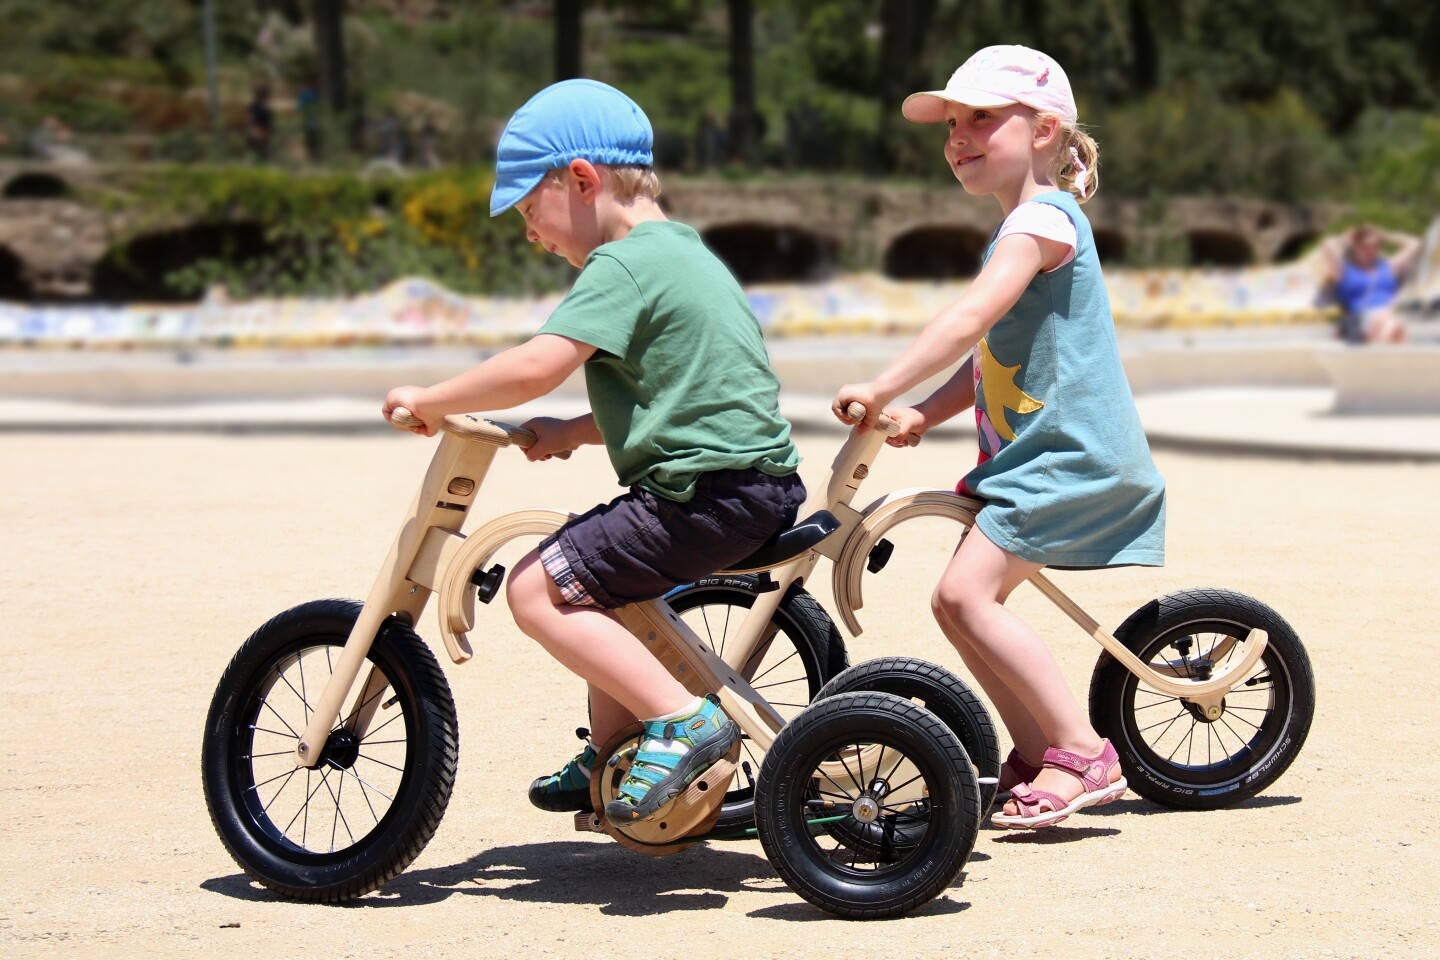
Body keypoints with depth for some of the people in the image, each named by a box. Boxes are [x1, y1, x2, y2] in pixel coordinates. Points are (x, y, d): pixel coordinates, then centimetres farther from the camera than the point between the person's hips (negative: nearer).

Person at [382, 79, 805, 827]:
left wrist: (430, 401, -11)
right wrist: (574, 432, 16)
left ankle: (683, 720, -12)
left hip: (710, 495, -11)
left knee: (538, 589, -10)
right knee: (594, 578, 28)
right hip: (763, 479, 11)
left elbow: (535, 367, -24)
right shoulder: (683, 253, 19)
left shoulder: (624, 266, -13)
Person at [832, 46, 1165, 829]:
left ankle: (1083, 755, -13)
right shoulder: (1016, 233, 20)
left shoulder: (1043, 218, -12)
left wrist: (882, 389, -26)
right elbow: (989, 357, 19)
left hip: (1070, 455, -10)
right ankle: (1037, 757, 17)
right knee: (959, 603, 7)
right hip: (1027, 453, 10)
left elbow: (971, 318, -25)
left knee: (967, 592, -19)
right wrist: (921, 415, 4)